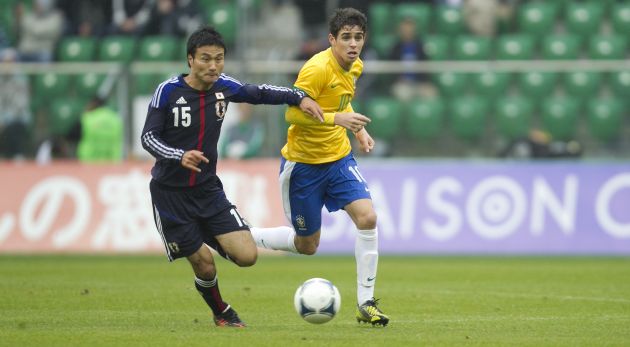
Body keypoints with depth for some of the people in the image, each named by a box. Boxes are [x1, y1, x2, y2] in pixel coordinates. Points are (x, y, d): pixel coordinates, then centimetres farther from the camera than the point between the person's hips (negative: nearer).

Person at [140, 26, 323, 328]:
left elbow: (258, 93, 15)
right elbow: (148, 137, -16)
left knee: (247, 256, -9)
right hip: (170, 193, -4)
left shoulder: (223, 86, -2)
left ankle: (217, 243, 26)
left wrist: (299, 98, 2)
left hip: (208, 190, 4)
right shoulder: (168, 91, -15)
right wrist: (180, 156, -34)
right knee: (204, 266, -5)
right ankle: (220, 312, 26)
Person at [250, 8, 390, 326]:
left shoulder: (355, 67, 2)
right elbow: (292, 113, -26)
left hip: (339, 158, 6)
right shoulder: (318, 69, -23)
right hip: (303, 163, -6)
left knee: (367, 218, -15)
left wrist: (358, 129, 10)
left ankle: (365, 303, -5)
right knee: (307, 245, 5)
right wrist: (336, 118, -35)